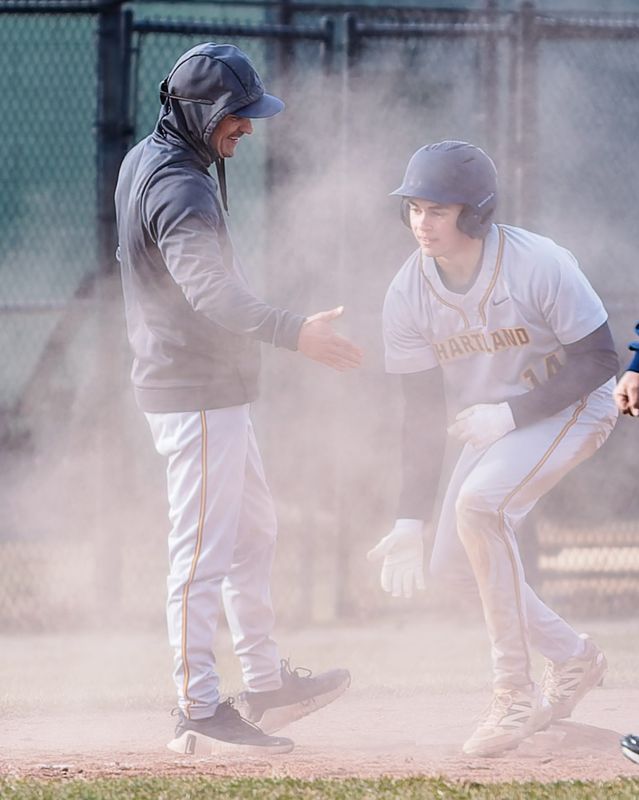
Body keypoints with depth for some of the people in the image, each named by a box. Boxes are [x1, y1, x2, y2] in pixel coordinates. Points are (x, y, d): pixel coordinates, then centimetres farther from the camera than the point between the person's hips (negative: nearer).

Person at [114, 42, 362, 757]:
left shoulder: (143, 161, 11)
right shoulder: (181, 188, -21)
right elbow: (208, 292, -33)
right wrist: (293, 332, -40)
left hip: (211, 389, 11)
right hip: (196, 394, -11)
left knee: (253, 533, 19)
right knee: (203, 551, -9)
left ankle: (264, 687, 26)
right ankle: (198, 712, -8)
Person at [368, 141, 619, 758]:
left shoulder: (539, 267, -28)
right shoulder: (408, 295, -13)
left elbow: (598, 361, -20)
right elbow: (423, 410, -8)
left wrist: (512, 414, -27)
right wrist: (410, 519, -14)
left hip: (572, 407, -7)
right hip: (491, 421, 7)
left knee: (480, 502, -29)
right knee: (454, 562, 0)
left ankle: (514, 693, -20)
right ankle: (572, 659, 24)